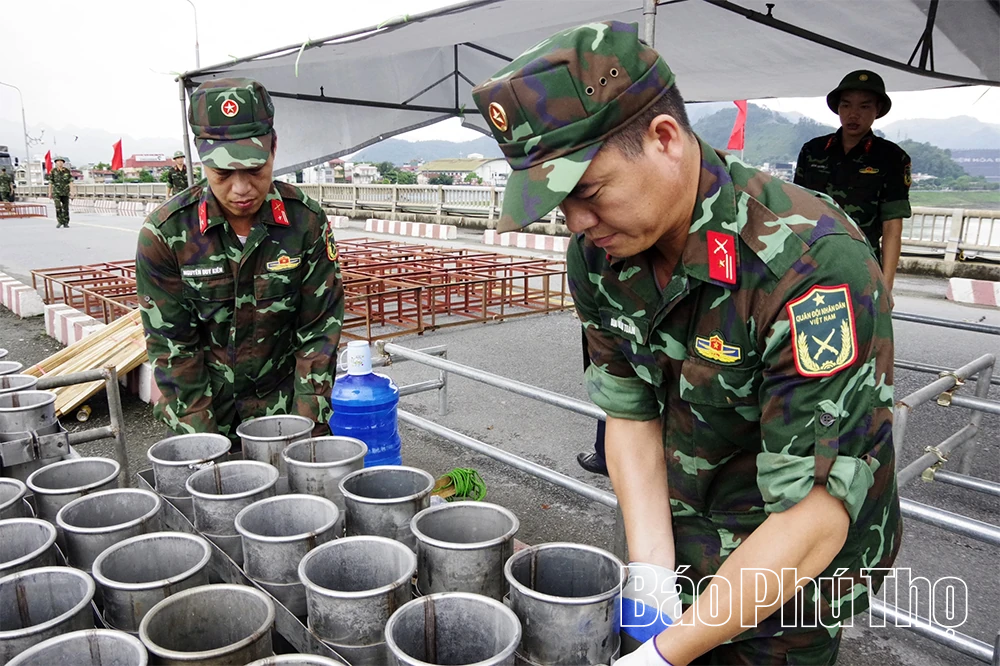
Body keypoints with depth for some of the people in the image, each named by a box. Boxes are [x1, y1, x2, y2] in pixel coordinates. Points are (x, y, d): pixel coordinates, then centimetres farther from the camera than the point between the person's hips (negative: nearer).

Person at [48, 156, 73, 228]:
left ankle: (65, 223, 12)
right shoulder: (53, 171, -2)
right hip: (56, 192, -1)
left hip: (65, 192, 1)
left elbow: (71, 181, -1)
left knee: (65, 208, 3)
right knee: (58, 207, -15)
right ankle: (59, 221, -2)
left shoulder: (67, 171, 1)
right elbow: (50, 182, 2)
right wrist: (50, 193, 0)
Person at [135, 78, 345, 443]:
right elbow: (172, 345, -10)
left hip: (284, 405, 1)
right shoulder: (163, 233, -14)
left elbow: (319, 332, -9)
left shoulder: (307, 222, -13)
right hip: (199, 410, 0)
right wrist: (202, 440, -13)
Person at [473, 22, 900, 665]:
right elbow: (631, 413, -4)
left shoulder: (813, 265, -32)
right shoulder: (598, 252, -12)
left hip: (793, 574, -4)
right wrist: (651, 571, -12)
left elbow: (813, 519, -30)